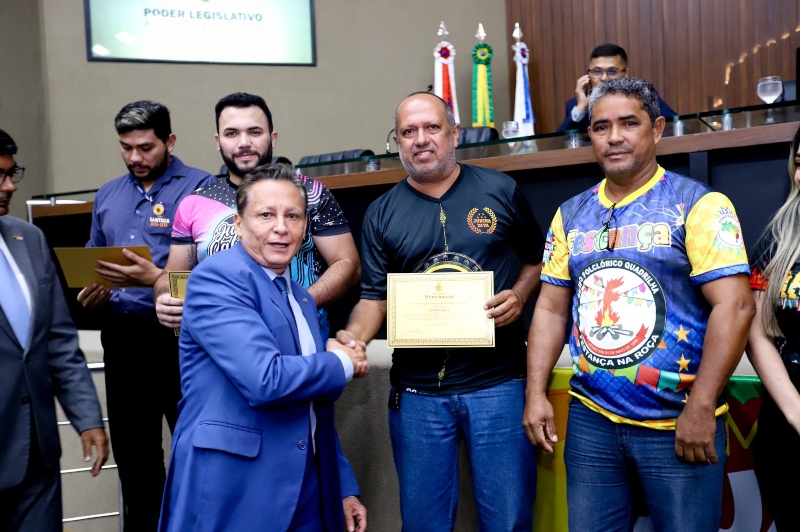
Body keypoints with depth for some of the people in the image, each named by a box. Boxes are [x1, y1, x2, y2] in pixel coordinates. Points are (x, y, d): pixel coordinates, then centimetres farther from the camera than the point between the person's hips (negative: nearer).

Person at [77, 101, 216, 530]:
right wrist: (89, 294, 1)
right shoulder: (108, 196, 15)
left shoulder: (200, 188, -6)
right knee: (132, 450, 16)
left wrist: (156, 278, -24)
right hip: (121, 337, 6)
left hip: (178, 336, -6)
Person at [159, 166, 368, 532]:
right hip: (233, 489, -7)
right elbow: (265, 381, -25)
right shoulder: (216, 277, -13)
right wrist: (343, 364, -9)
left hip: (306, 488, 7)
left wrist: (343, 487, 16)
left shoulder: (301, 299, 12)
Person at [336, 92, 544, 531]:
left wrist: (519, 295, -7)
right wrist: (355, 338, -16)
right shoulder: (381, 214, 6)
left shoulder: (500, 191, 2)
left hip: (499, 384, -1)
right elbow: (375, 296, 4)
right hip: (417, 392, 1)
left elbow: (536, 259, 13)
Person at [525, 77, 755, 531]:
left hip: (679, 425, -4)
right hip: (591, 421, 4)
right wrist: (536, 393, 0)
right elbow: (551, 309, 10)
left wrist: (700, 409, -17)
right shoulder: (571, 215, 8)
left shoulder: (699, 204, -7)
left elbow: (735, 306, -14)